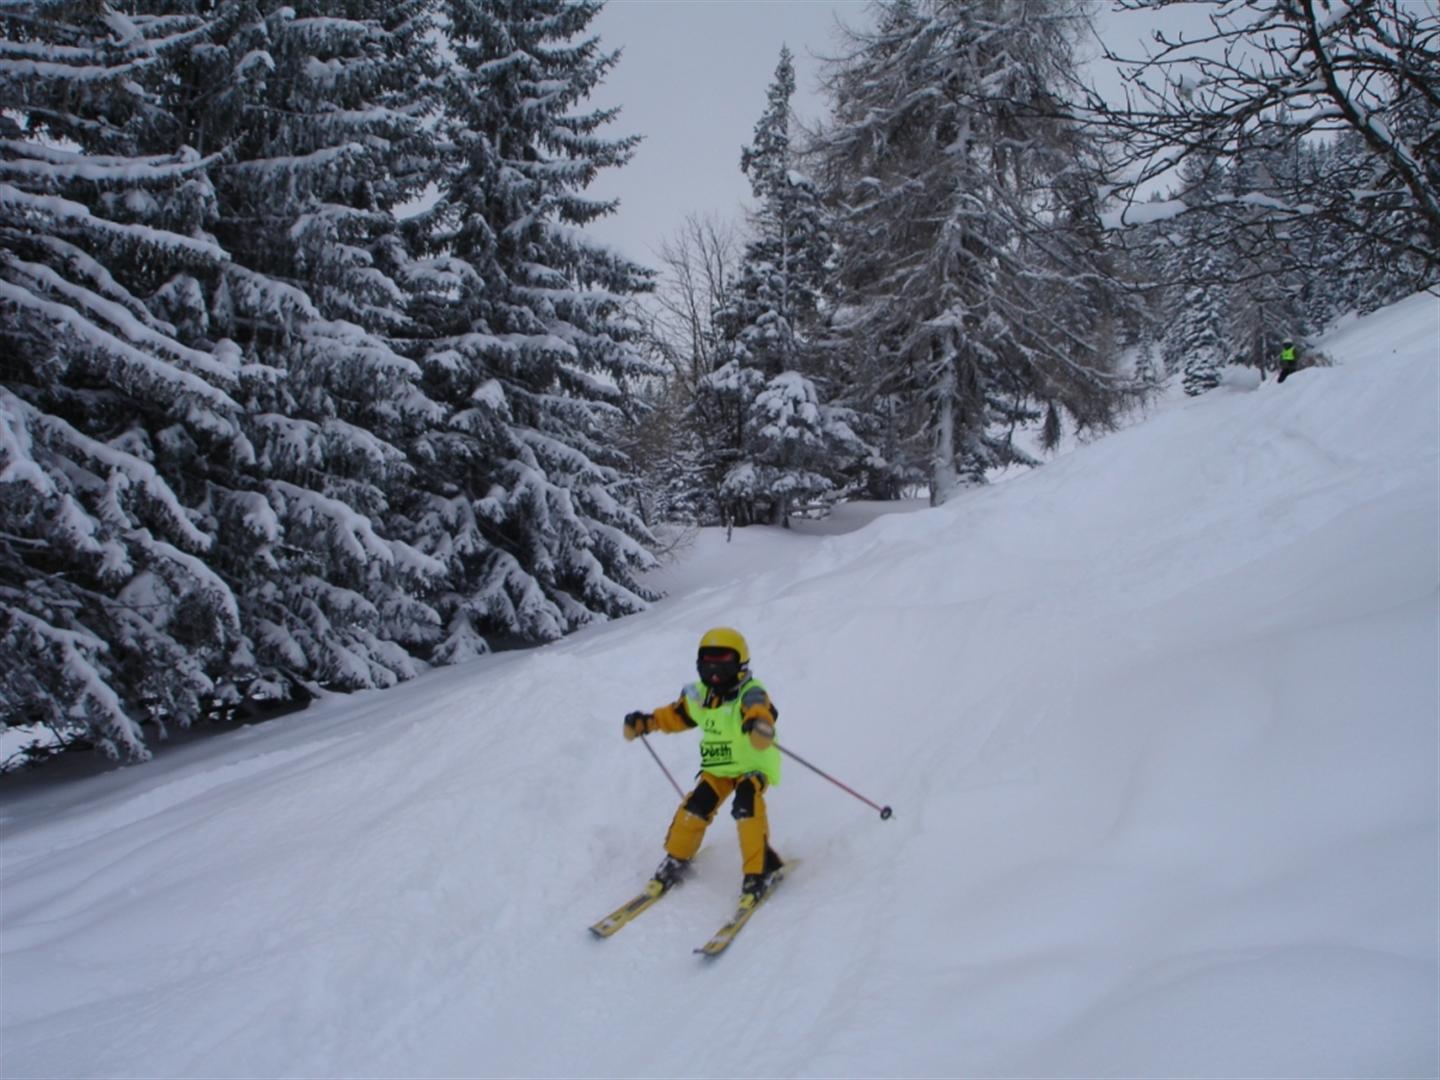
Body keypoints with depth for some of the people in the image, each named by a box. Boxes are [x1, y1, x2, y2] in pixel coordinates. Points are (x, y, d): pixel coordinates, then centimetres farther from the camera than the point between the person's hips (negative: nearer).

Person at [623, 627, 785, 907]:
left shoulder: (750, 694, -24)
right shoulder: (699, 696, -3)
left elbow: (761, 711, -47)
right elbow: (677, 714, 17)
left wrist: (758, 724, -71)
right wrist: (646, 722, 9)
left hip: (753, 766, -5)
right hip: (717, 768, 6)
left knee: (746, 807, -29)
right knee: (695, 808, -8)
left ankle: (758, 871, -16)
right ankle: (676, 860, 17)